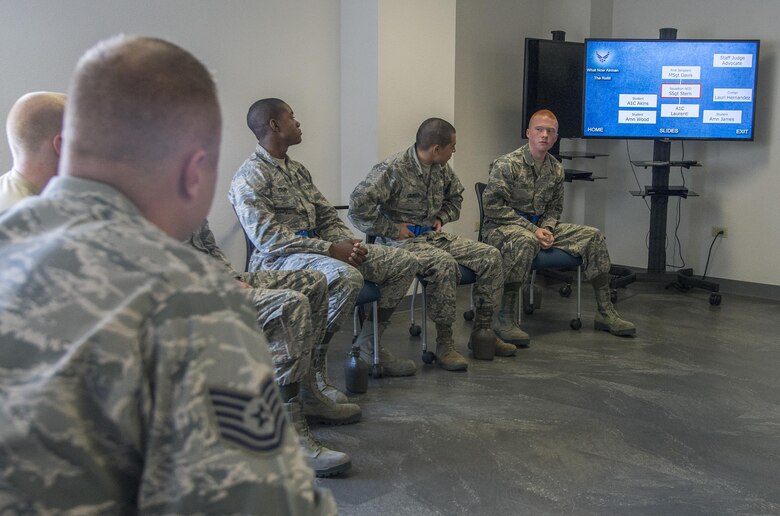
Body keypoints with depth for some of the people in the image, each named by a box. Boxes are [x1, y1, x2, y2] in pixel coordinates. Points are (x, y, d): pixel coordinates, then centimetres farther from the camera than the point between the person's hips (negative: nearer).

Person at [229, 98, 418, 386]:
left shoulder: (297, 170, 19)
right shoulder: (250, 176, -10)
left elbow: (327, 216, 19)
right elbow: (267, 237, -19)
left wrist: (349, 243, -4)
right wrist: (329, 249, -22)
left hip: (317, 249, 9)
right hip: (280, 258, -9)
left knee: (404, 263, 4)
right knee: (347, 277, -39)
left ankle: (368, 346, 14)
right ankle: (312, 365, -24)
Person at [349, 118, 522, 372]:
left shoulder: (442, 168, 7)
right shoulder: (393, 169, -18)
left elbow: (455, 196, 28)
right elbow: (358, 205, -25)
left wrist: (441, 218, 9)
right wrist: (393, 229, -19)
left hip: (435, 235, 8)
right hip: (403, 241, -8)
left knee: (490, 256, -5)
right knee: (444, 264, -36)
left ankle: (482, 331, 5)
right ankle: (444, 343, -24)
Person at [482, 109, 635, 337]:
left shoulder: (556, 169, 8)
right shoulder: (506, 164, -12)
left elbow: (555, 207, 15)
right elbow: (492, 206, -17)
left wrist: (546, 228, -9)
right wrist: (532, 229, -19)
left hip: (540, 226, 7)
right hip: (502, 227, -7)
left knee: (593, 236, -4)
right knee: (525, 241, -42)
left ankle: (605, 313, 0)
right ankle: (506, 318, -36)